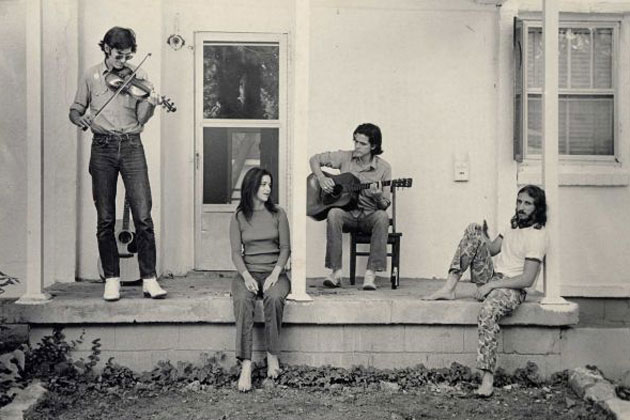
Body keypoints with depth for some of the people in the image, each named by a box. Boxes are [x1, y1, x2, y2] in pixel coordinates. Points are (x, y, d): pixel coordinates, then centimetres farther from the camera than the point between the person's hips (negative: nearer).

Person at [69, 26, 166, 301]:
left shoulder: (138, 76, 8)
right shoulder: (91, 76, 9)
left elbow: (140, 119, 2)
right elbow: (75, 110, 13)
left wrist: (150, 105, -19)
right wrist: (80, 119, -10)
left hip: (131, 147, 0)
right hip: (102, 147, 1)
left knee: (143, 216, -8)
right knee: (105, 219, 2)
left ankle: (149, 279, -1)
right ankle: (112, 279, 12)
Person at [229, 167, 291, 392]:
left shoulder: (278, 213, 8)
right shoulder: (239, 217, 7)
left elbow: (285, 248, 4)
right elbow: (236, 252, 2)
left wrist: (275, 273, -12)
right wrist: (247, 276, -16)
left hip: (274, 271, 0)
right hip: (248, 271, 0)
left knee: (274, 297, -35)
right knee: (242, 300, -33)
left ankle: (272, 355, -23)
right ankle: (246, 365, -37)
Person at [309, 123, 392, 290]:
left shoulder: (383, 168, -2)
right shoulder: (345, 158, 2)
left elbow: (385, 205, -1)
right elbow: (315, 159, 9)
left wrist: (378, 197, -25)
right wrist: (321, 178, -8)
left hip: (369, 216, -1)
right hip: (348, 213, 1)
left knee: (382, 217, -35)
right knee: (334, 214, -33)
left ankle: (371, 273, -35)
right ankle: (335, 272, -31)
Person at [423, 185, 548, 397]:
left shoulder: (537, 235, -14)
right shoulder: (514, 223, 12)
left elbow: (527, 280, -19)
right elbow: (493, 248, 16)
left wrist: (491, 285, -20)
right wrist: (483, 236, -5)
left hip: (512, 289, -8)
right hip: (492, 277, 8)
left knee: (487, 313, -39)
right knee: (473, 230, -6)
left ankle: (488, 378, -37)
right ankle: (449, 288, -13)